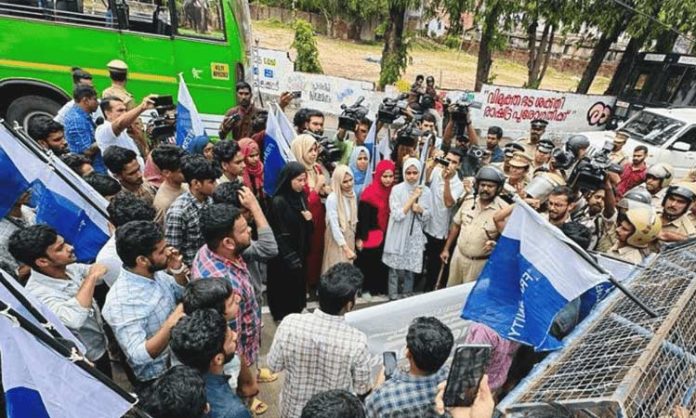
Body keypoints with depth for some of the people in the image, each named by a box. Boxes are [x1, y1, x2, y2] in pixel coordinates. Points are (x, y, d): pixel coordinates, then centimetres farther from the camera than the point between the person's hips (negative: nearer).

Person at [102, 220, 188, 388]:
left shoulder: (154, 272, -10)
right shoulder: (121, 301, -31)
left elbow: (183, 294, 6)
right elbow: (139, 356, -31)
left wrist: (178, 270, -12)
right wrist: (169, 324, -43)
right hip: (158, 379, -7)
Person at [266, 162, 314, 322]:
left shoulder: (301, 196, 2)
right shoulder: (278, 201, -19)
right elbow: (278, 234, -17)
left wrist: (309, 220, -12)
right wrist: (290, 258, -16)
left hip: (300, 252, 6)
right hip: (284, 257, -6)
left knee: (298, 287, 16)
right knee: (286, 290, 7)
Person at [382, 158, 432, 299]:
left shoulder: (425, 191, 1)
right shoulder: (397, 189, -9)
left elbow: (427, 218, 7)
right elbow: (397, 215, -16)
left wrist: (420, 209, -14)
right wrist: (412, 198, -17)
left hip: (415, 237, 3)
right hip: (398, 237, -3)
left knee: (410, 271, 13)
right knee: (396, 271, 3)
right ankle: (393, 300, 19)